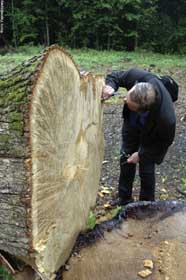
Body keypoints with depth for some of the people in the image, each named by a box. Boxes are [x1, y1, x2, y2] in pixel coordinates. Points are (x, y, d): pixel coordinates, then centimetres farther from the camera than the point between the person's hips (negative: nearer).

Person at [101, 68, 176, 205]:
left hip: (151, 135, -4)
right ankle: (124, 200, 35)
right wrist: (110, 86, -37)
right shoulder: (136, 75, -38)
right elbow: (115, 76, -15)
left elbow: (165, 141, -22)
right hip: (132, 123, 5)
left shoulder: (166, 118, -45)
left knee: (146, 170, 0)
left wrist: (142, 154, -16)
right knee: (126, 161, 13)